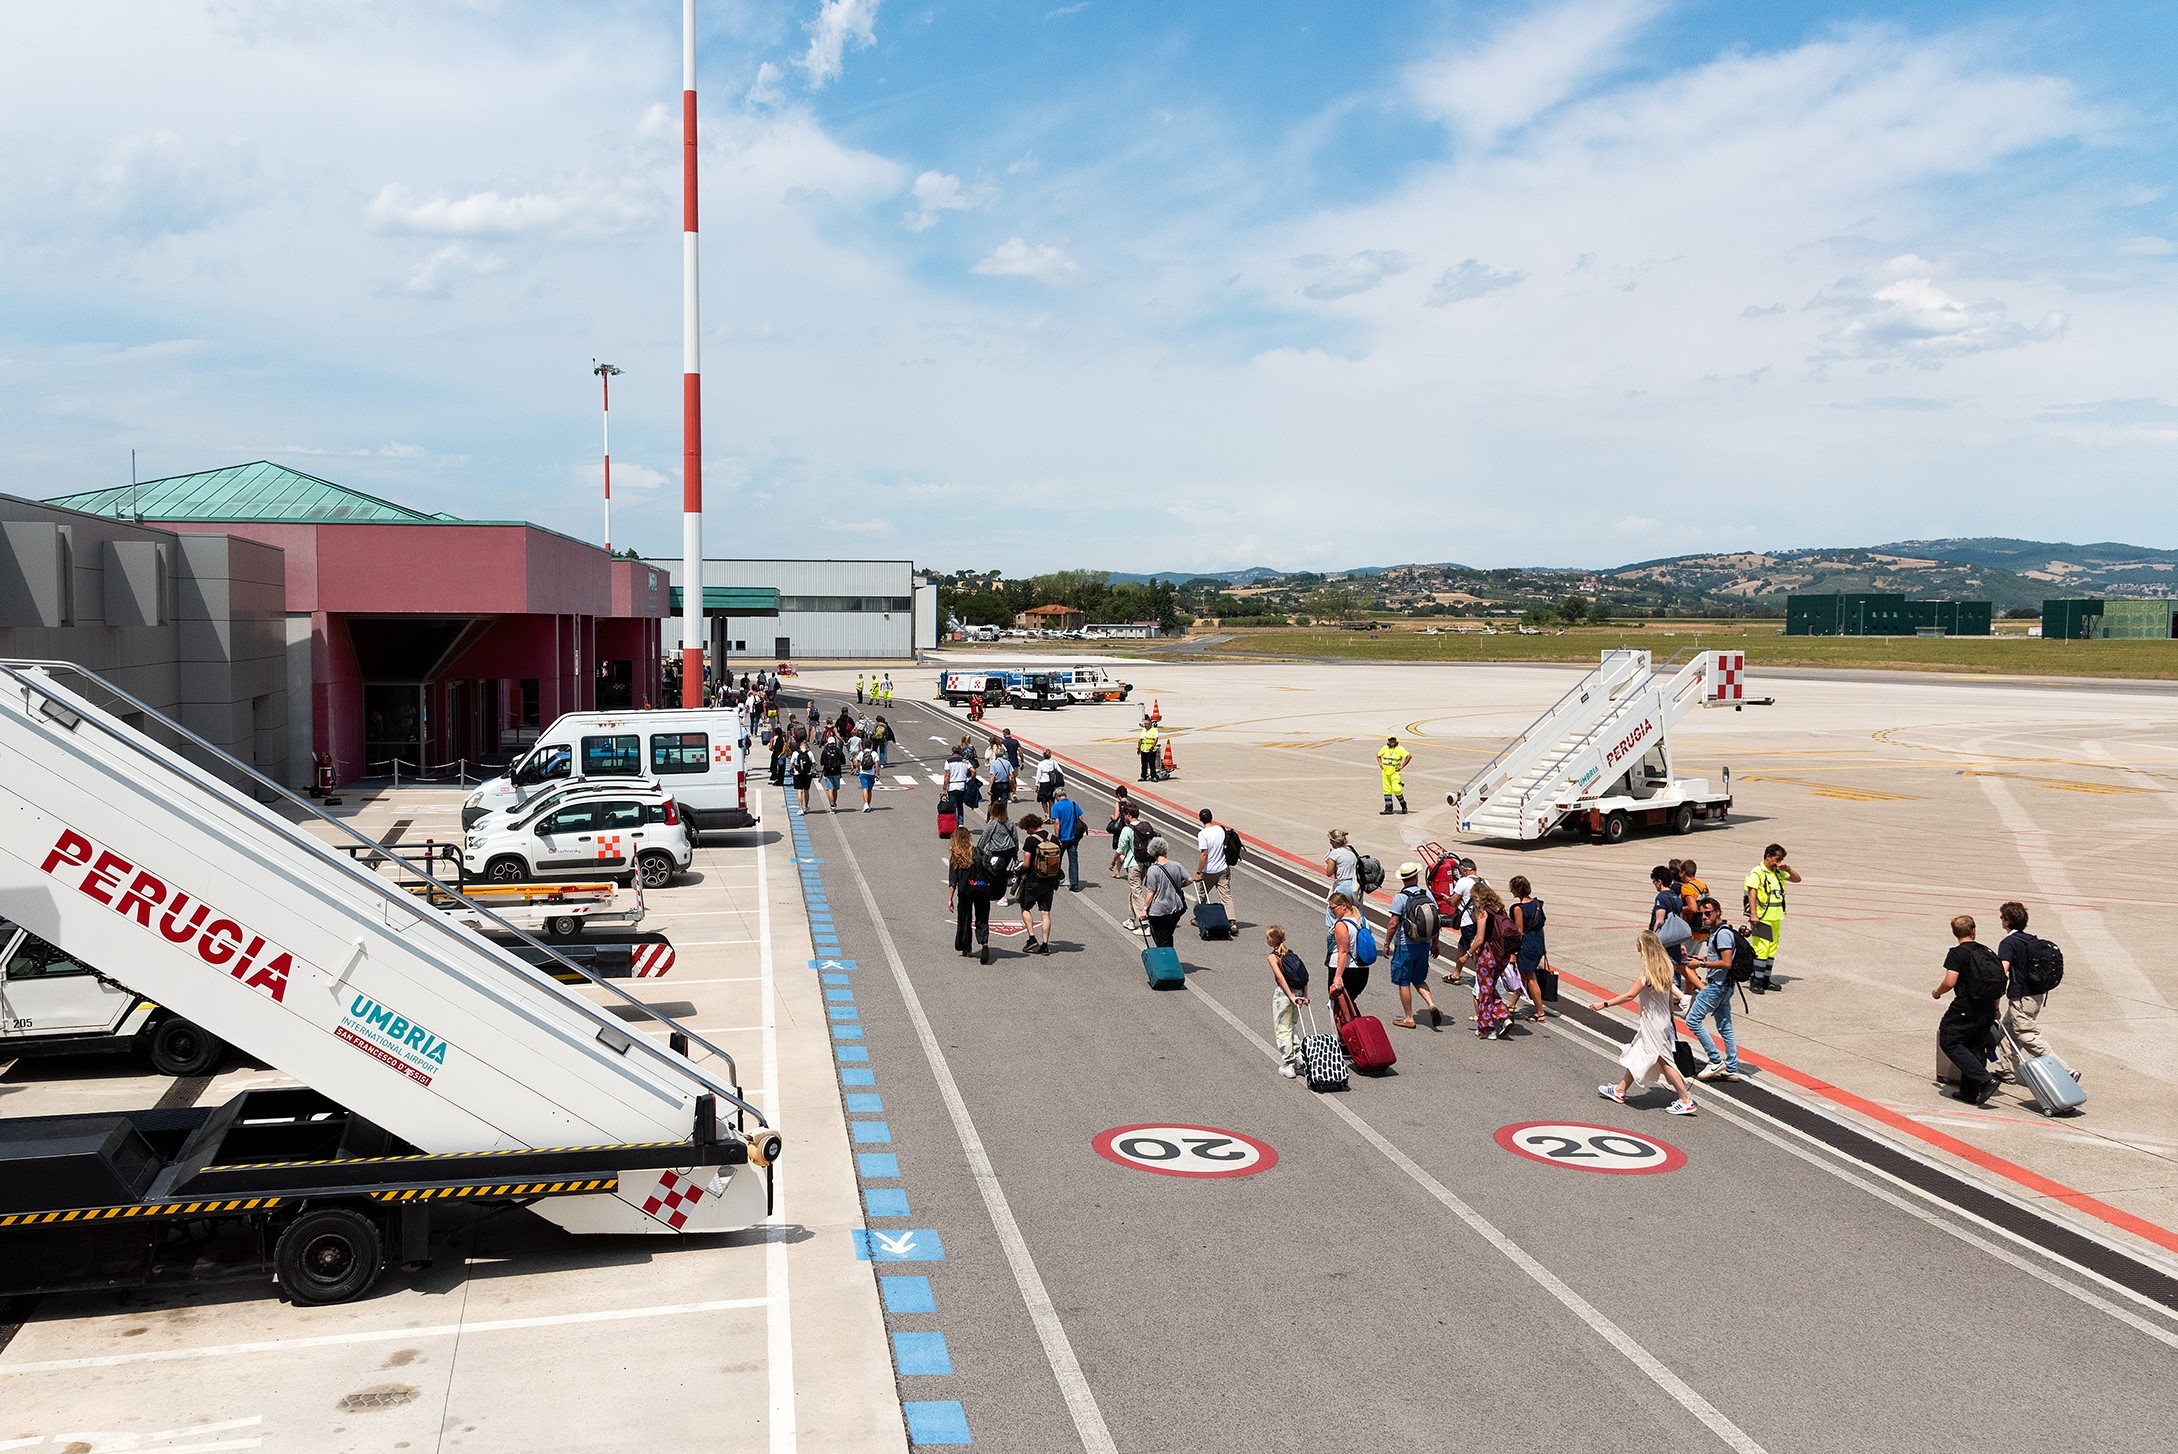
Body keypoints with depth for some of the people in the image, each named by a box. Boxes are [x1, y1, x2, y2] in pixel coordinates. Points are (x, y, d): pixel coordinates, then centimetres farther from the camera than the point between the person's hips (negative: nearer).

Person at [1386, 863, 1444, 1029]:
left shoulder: (1400, 897, -14)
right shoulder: (1428, 894, 1)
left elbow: (1394, 924, -15)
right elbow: (1436, 921, 6)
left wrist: (1387, 943, -2)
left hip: (1405, 945, -5)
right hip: (1424, 945, 5)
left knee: (1403, 982, 7)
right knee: (1418, 979, 20)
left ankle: (1408, 1018, 12)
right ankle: (1432, 1005, -1)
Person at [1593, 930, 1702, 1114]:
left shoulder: (1649, 971, -24)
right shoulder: (1666, 965, 1)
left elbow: (1630, 996, -24)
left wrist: (1604, 1004, -18)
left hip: (1653, 1022, -9)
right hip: (1662, 1018, 9)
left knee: (1663, 1061, 1)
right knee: (1636, 1055, 17)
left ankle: (1686, 1100, 6)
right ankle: (1620, 1090, 27)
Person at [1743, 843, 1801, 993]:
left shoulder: (1778, 872, 15)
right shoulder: (1756, 873, -9)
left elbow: (1797, 879, 25)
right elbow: (1752, 894, -16)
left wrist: (1788, 869, 5)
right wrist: (1753, 914, -25)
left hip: (1776, 918, 8)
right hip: (1762, 919, -8)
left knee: (1772, 950, 12)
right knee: (1761, 950, -11)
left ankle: (1766, 980, 20)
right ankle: (1755, 981, -6)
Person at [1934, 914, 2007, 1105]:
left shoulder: (1957, 953, -10)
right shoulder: (1987, 952, 10)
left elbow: (1950, 982, -17)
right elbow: (2000, 980, 14)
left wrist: (1937, 993, 4)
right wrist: (1994, 1009, 24)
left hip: (1966, 1008, -7)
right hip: (1987, 1010, 7)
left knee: (1949, 1042, 1)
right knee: (1975, 1047, 15)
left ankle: (1985, 1080, -11)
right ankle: (1969, 1091, 16)